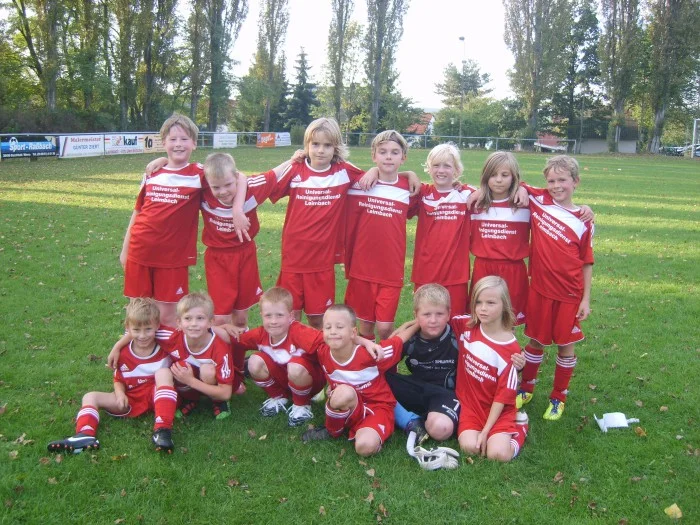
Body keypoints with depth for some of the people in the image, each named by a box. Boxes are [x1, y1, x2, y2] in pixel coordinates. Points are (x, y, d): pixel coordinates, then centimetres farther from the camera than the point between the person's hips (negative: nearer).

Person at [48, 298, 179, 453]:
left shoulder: (164, 351, -6)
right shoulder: (123, 353, 1)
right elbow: (118, 380, 11)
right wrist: (120, 393, -10)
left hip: (155, 397, -4)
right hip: (131, 401, 4)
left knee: (163, 372, -32)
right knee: (90, 397, -7)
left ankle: (162, 430, -43)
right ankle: (85, 435, -36)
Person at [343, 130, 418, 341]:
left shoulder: (410, 189, -1)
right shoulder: (360, 186, -2)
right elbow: (349, 228, 4)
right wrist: (348, 264, 8)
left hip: (391, 271, 0)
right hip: (362, 268, 1)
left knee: (385, 328, -3)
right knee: (365, 325, 11)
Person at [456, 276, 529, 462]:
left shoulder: (511, 348, -15)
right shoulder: (467, 327, -6)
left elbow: (503, 395, -14)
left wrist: (486, 431, -17)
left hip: (499, 411, -2)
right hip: (470, 406, 2)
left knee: (498, 453, -22)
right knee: (470, 446, -23)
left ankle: (517, 428, 9)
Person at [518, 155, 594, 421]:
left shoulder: (583, 222, -4)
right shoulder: (538, 200, -2)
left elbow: (587, 263, 0)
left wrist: (586, 299, -3)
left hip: (569, 293, -1)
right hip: (540, 288, 1)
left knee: (566, 344, 9)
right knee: (536, 341, 13)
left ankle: (559, 397, 26)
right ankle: (526, 388, 32)